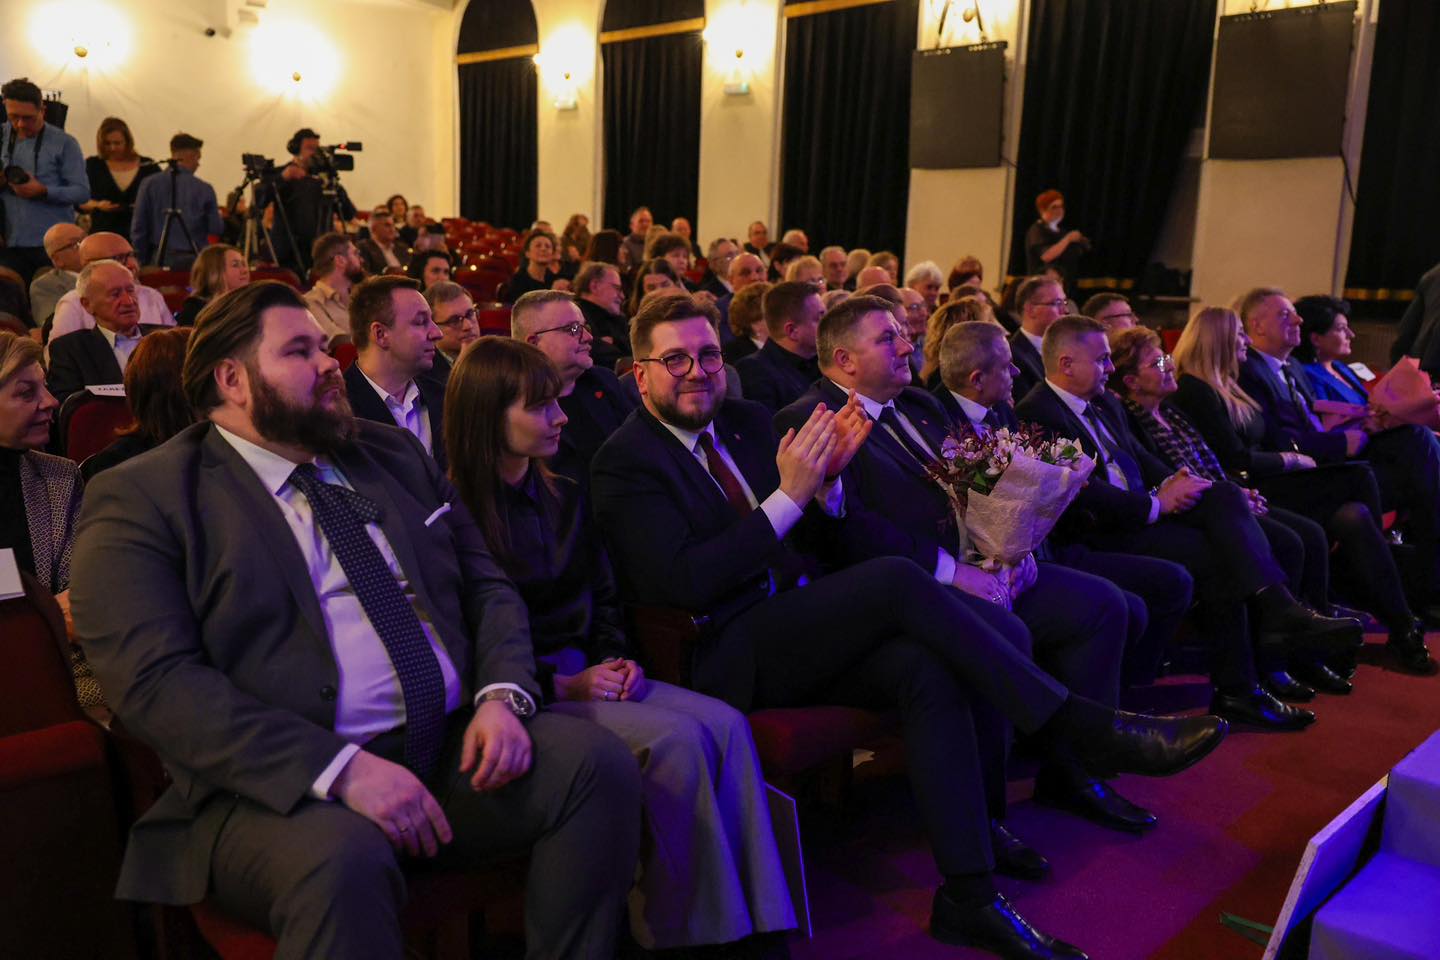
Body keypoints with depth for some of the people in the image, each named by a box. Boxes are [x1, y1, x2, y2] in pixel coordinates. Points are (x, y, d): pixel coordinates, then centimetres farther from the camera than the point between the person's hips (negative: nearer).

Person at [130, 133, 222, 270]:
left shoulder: (149, 184, 1)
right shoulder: (204, 189, -4)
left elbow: (138, 227, 1)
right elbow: (216, 230, -1)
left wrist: (142, 261, 10)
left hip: (159, 259, 2)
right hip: (192, 261, -2)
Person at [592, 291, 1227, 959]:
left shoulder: (745, 422, 15)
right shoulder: (626, 461, -6)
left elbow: (808, 534, 17)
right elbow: (684, 584, -18)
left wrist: (824, 480, -5)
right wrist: (787, 496, -18)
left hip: (792, 635, 7)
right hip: (724, 658, -6)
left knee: (926, 668, -22)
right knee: (896, 580, -26)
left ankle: (968, 898, -17)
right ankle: (1088, 727, -19)